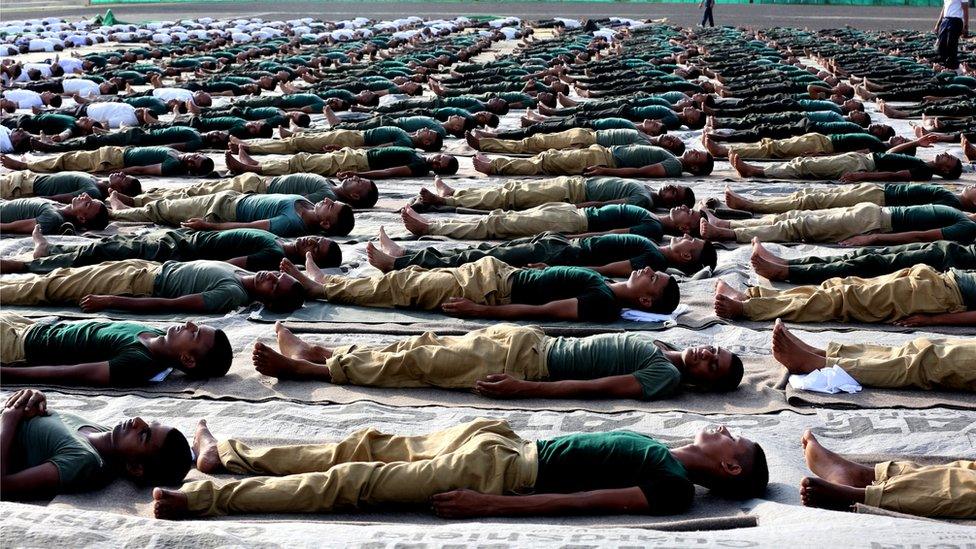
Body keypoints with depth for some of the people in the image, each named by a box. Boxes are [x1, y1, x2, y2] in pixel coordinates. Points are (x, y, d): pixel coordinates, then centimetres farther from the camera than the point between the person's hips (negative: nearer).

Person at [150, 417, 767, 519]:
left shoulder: (676, 486, -11)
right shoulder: (658, 453, 14)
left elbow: (583, 501, -20)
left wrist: (491, 506, -25)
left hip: (502, 470, -7)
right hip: (506, 439, 7)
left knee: (349, 481, -11)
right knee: (365, 445, 10)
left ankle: (203, 497, -9)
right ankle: (225, 453, 21)